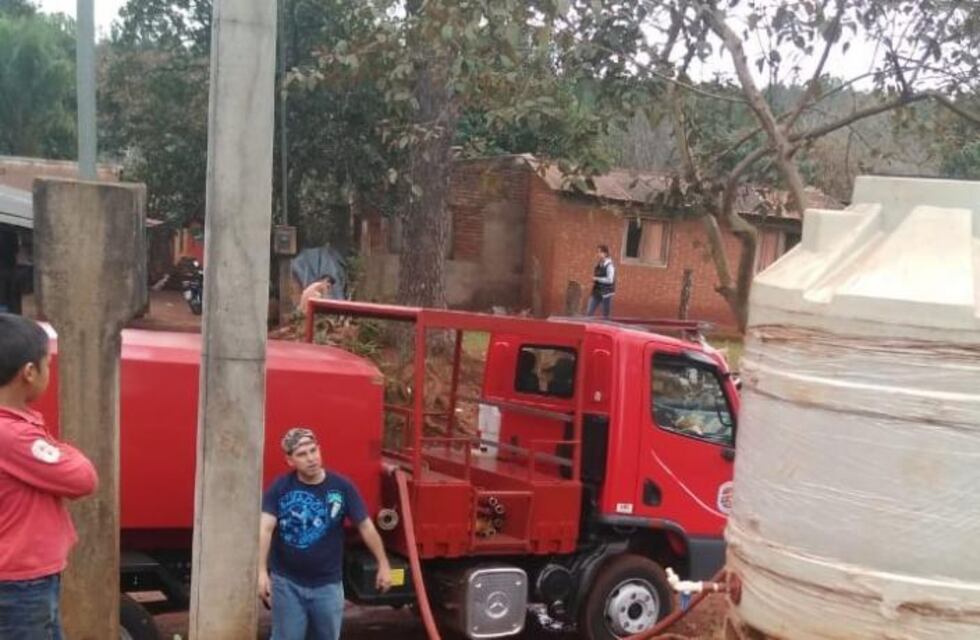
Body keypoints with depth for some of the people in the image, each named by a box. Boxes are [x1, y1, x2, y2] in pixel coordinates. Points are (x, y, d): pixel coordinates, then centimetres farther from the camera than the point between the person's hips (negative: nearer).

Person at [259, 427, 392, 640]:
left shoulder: (341, 487, -9)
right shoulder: (280, 488, -11)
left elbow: (366, 526, -1)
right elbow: (265, 529, -20)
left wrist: (383, 564, 3)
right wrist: (261, 571, -32)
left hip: (328, 584, 1)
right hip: (287, 583, -1)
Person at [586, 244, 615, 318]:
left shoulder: (609, 266, -13)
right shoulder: (598, 265, 9)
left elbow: (610, 280, -22)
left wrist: (597, 279, -16)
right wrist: (593, 280, 2)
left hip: (606, 294, -7)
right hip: (596, 293, 7)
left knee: (605, 315, 2)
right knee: (588, 313, 1)